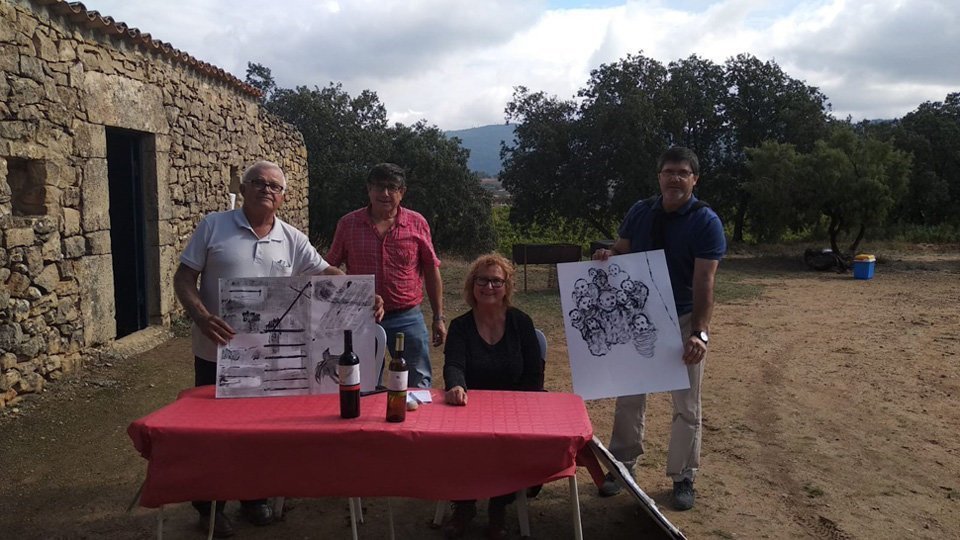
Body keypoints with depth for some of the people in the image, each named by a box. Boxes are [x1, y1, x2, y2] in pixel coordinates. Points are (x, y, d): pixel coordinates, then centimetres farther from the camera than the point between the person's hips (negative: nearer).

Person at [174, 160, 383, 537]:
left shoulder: (292, 240, 2)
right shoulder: (213, 226, -5)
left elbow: (327, 273, -1)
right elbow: (184, 278, -6)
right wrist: (201, 316, -24)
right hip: (216, 353, -2)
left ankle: (254, 497, 34)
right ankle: (209, 505, 28)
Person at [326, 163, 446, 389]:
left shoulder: (417, 224, 0)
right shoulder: (348, 224, 0)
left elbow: (432, 271, 5)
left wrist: (438, 318, 5)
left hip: (407, 318, 0)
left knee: (418, 386, 7)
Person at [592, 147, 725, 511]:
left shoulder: (706, 222, -14)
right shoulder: (639, 212, -2)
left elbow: (703, 283, -20)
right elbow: (620, 253, 8)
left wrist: (699, 333, -29)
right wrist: (607, 257, -17)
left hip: (684, 320, -3)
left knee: (686, 404, 7)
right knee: (629, 396, 11)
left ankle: (683, 478, 22)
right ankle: (623, 465, 27)